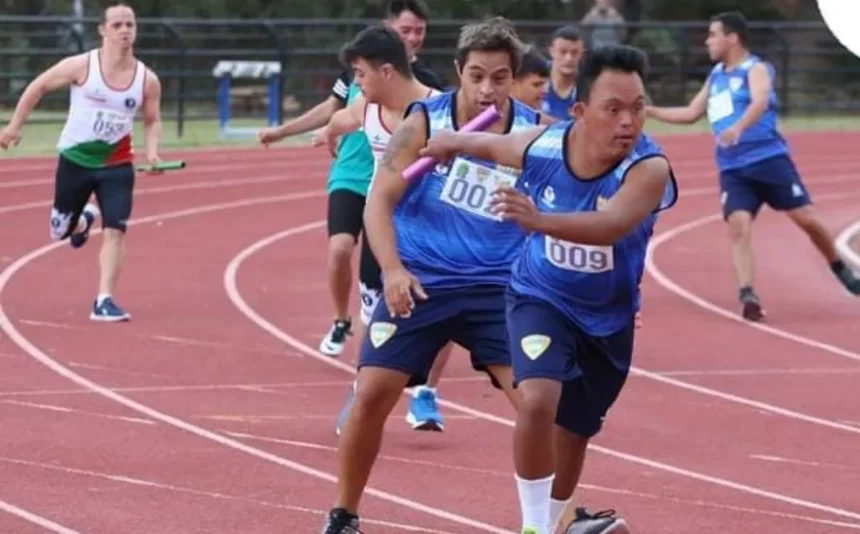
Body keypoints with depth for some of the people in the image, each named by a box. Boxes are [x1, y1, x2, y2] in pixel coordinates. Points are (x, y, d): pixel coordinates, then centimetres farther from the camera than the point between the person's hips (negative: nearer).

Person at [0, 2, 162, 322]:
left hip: (117, 165, 1)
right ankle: (83, 221, 50)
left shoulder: (147, 80, -8)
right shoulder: (81, 67, -15)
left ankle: (104, 301, -10)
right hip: (75, 160, -1)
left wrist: (152, 150, -11)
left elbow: (152, 121, 8)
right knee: (59, 232, 13)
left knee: (115, 232, -15)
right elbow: (38, 88, -2)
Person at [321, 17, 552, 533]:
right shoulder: (424, 122, -8)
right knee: (373, 394, -7)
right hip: (418, 284, -1)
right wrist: (392, 270, -23)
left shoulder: (535, 131, -5)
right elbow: (380, 201, -9)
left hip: (496, 288, 1)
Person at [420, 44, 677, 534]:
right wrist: (452, 142, 24)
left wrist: (540, 220, -65)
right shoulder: (542, 147, -22)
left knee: (574, 430, 18)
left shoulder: (648, 168, -30)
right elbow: (487, 144, 2)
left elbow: (612, 225, -49)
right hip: (540, 299, -1)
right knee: (538, 399, -27)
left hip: (608, 317, 1)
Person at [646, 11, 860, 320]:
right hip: (732, 168, 6)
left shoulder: (755, 69, -6)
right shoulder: (716, 76, 17)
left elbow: (760, 102, -28)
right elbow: (691, 114, 28)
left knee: (806, 218, -4)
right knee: (738, 225, -16)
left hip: (769, 158, -5)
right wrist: (648, 111, 22)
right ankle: (747, 295, -23)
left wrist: (738, 128, -47)